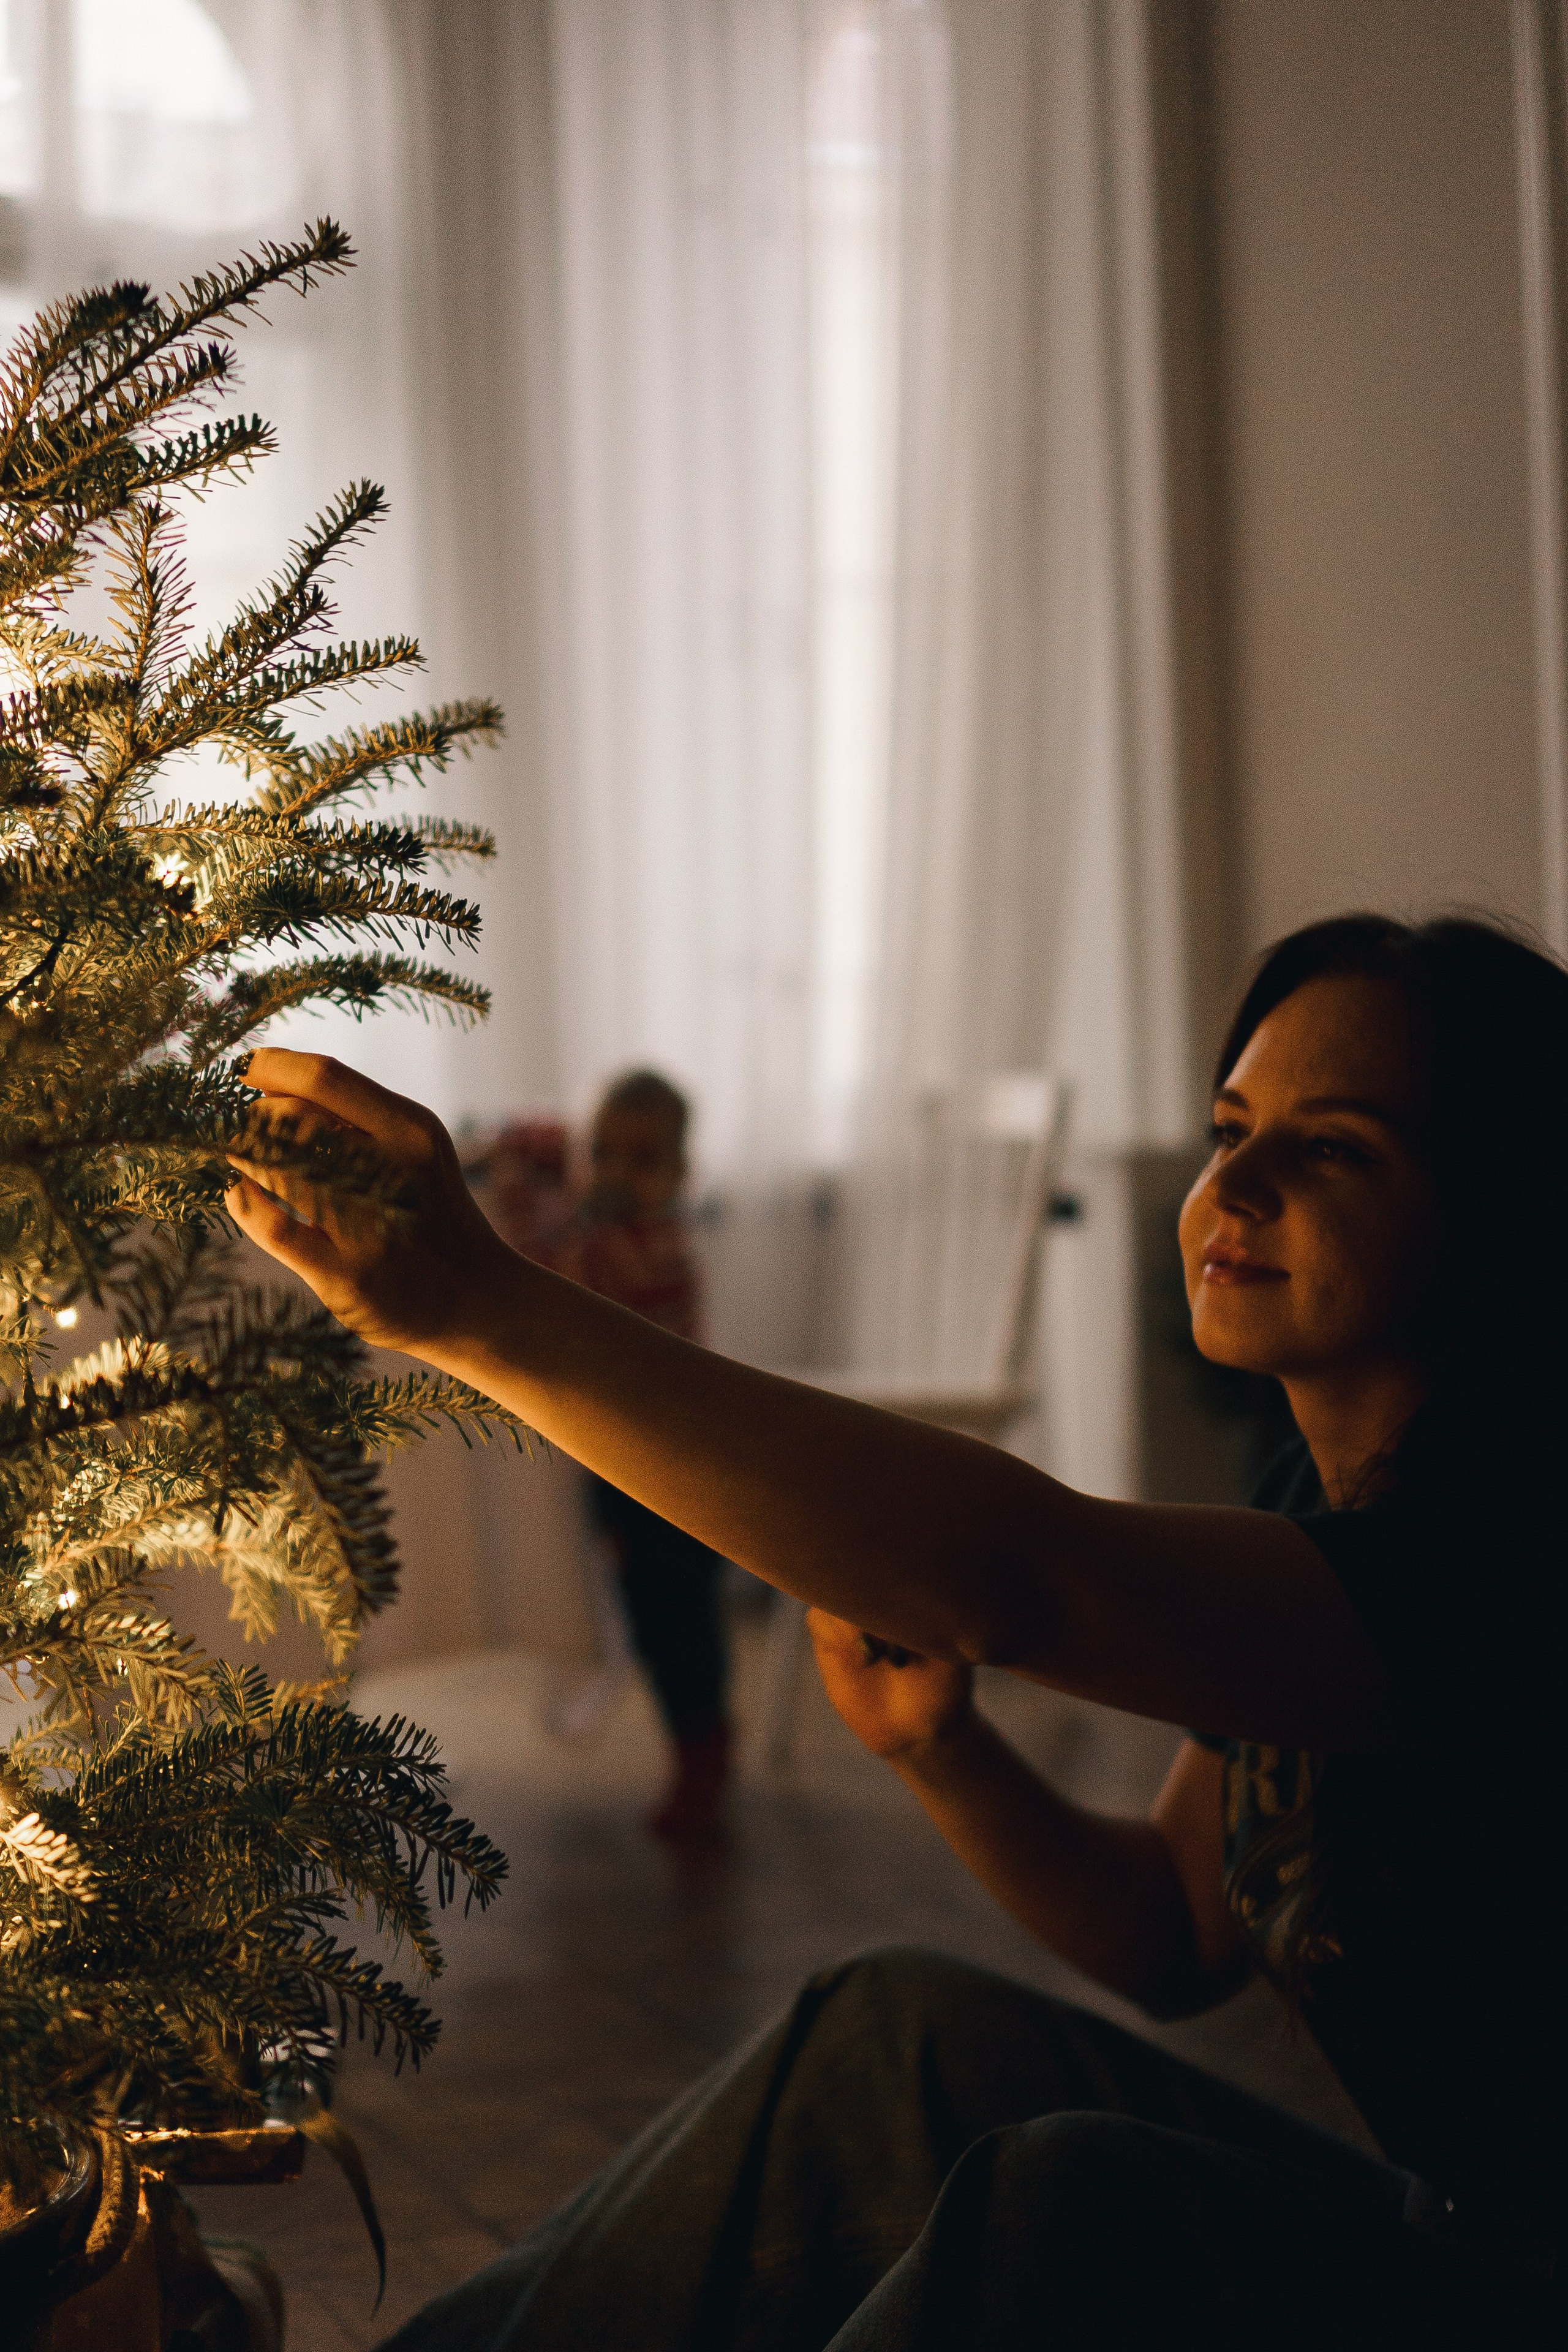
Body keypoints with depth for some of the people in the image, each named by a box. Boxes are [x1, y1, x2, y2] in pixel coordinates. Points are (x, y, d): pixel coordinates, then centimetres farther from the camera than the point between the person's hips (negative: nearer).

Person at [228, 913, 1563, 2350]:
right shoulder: (1324, 1509, 4)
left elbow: (1017, 1579, -38)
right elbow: (1176, 1938, 12)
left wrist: (485, 1305, -40)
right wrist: (935, 1746, -8)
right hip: (1430, 2235, 8)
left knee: (1071, 2200, -28)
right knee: (906, 2036, -5)